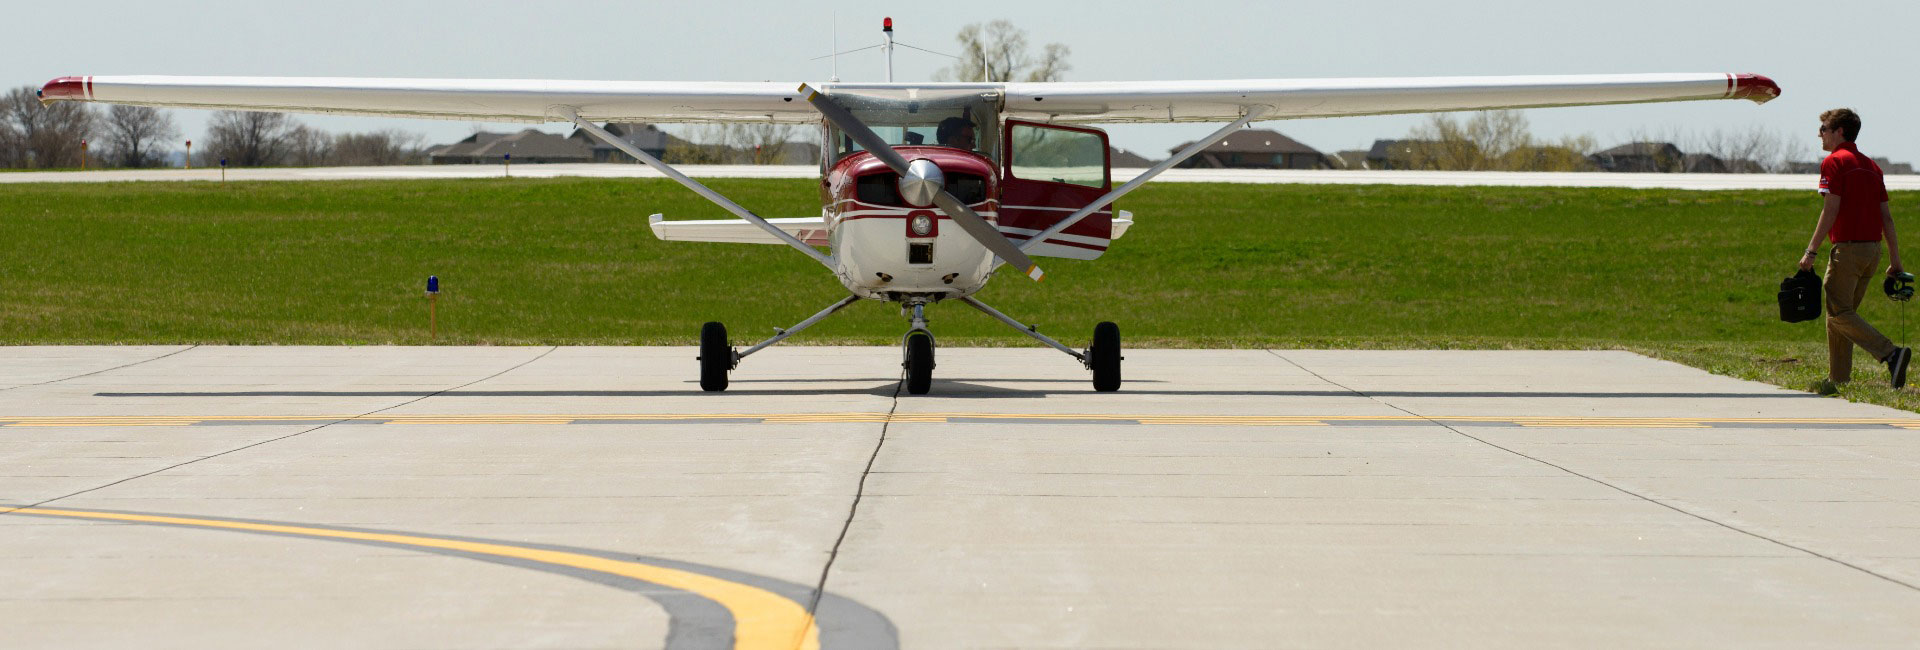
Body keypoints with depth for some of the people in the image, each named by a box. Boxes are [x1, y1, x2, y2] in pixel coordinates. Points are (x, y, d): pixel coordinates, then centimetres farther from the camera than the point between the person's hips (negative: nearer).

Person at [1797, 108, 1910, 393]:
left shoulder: (1834, 162, -7)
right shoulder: (1870, 165, 17)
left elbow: (1831, 211, -15)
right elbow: (1886, 217, 14)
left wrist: (1811, 251, -13)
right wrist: (1895, 260, 16)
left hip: (1848, 247, -8)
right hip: (1873, 249, 8)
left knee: (1838, 313, -7)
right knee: (1842, 312, 15)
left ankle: (1891, 353, -23)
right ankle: (1839, 379, 14)